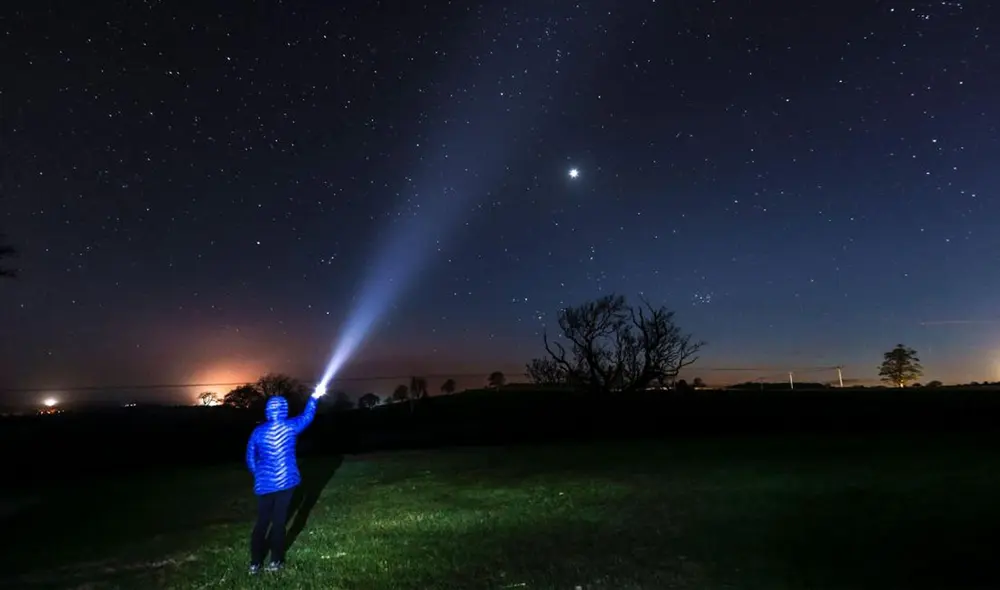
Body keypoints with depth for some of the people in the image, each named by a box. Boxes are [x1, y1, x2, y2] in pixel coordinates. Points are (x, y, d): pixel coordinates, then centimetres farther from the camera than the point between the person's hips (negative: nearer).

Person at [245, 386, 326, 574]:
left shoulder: (258, 431, -1)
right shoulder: (289, 427, -7)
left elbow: (250, 459, 5)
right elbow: (307, 416, 11)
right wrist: (314, 397, 22)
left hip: (264, 484, 3)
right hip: (285, 481, -2)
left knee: (262, 521, 11)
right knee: (279, 521, 5)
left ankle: (255, 563, 15)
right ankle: (276, 561, 13)